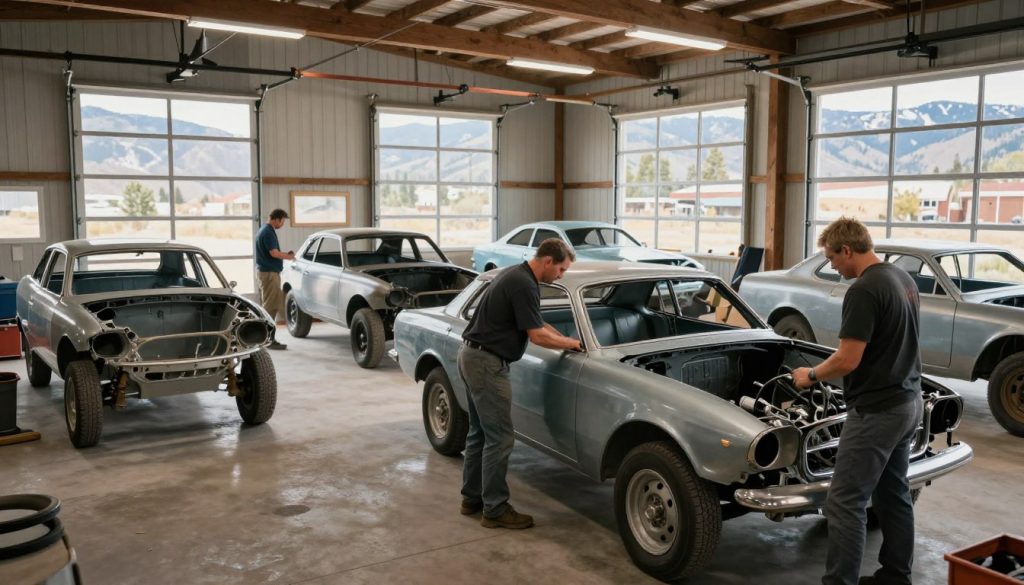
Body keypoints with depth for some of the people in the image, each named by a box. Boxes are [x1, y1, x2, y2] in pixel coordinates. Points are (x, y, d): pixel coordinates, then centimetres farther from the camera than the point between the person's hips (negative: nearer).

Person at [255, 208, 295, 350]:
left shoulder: (265, 230, 15)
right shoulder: (268, 232, -16)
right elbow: (274, 253, -21)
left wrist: (285, 254, 10)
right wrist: (288, 256, -6)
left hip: (264, 271, 10)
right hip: (269, 273, -10)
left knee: (267, 305, 14)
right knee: (270, 306, -8)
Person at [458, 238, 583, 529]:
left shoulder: (516, 274, 13)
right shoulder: (524, 285, -18)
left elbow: (536, 323, 20)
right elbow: (537, 335, -17)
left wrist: (564, 339, 13)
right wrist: (571, 343, -4)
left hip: (473, 356, 11)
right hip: (487, 363, -11)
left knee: (480, 431, 16)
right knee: (499, 437, -4)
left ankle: (472, 498, 25)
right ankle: (495, 510, 3)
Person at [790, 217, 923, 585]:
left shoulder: (864, 290, -20)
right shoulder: (904, 279, 10)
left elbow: (848, 361, -22)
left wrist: (811, 375, -4)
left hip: (876, 410, -10)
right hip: (908, 402, 10)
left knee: (845, 502, -3)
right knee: (894, 493, 18)